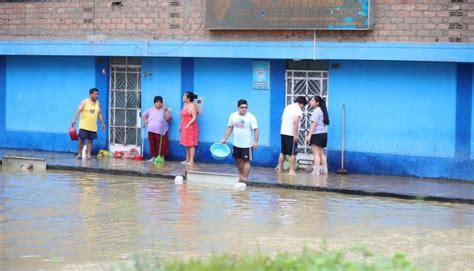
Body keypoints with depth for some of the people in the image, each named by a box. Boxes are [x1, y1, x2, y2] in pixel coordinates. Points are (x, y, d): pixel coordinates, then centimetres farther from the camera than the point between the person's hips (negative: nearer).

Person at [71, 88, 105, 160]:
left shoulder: (98, 103, 9)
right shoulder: (84, 102, -5)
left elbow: (99, 114, 17)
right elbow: (79, 111, -14)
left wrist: (102, 123, 13)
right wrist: (75, 120, -24)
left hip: (93, 126, 4)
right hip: (84, 126, -4)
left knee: (90, 140, 3)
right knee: (82, 139, -4)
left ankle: (88, 154, 7)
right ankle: (80, 153, 7)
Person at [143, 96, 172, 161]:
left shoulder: (164, 110, 1)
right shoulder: (151, 110, 15)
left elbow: (168, 118, -11)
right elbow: (144, 115, 27)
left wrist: (166, 110, -18)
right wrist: (146, 121, 13)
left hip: (160, 131, -4)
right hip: (151, 131, 4)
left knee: (161, 145, -6)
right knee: (152, 144, 7)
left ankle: (161, 157, 0)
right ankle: (153, 157, 16)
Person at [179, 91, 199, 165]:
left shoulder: (192, 106, -13)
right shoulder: (185, 105, 15)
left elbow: (194, 117, -20)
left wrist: (188, 124, -29)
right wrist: (181, 125, 18)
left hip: (191, 128, -9)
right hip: (185, 128, 9)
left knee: (191, 144, -7)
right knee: (187, 145, 13)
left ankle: (191, 161, -6)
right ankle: (187, 160, 19)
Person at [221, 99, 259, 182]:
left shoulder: (251, 117, -13)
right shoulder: (233, 116, 2)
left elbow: (256, 129, -16)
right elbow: (229, 128, 11)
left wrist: (256, 141, -24)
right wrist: (224, 139, 10)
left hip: (247, 144, -5)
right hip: (236, 144, 5)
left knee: (246, 161, -3)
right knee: (238, 160, 15)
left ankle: (245, 177, 2)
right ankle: (240, 175, 31)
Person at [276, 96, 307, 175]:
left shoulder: (288, 107, 15)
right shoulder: (298, 110, -11)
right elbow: (295, 122, -23)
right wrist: (295, 135, -23)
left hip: (283, 132, 8)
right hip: (291, 134, -8)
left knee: (283, 152, 16)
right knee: (293, 154, -3)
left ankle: (280, 168, 21)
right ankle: (291, 171, -6)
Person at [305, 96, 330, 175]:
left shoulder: (316, 111, -10)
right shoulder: (322, 111, 17)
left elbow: (314, 124, -16)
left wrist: (309, 135, -18)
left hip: (317, 134, -9)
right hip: (323, 133, 9)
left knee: (316, 153, -9)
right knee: (322, 153, 11)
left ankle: (316, 171, -12)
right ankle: (324, 170, 11)